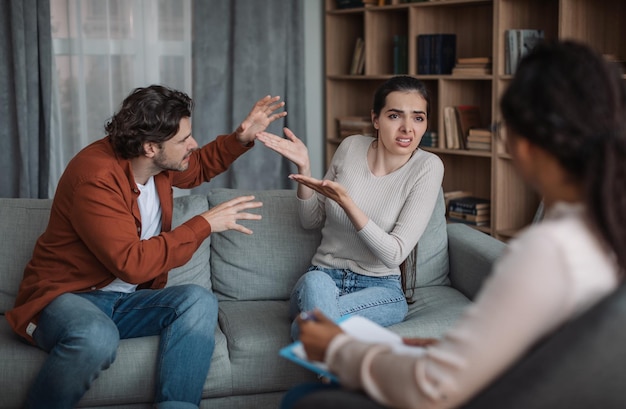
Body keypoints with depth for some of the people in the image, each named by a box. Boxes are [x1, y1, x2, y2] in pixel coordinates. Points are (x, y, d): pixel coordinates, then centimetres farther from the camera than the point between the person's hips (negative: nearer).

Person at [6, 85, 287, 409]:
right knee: (97, 336, -41)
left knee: (199, 301, -21)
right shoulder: (96, 178, -24)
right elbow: (132, 264, -30)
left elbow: (199, 167, 24)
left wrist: (242, 137, 6)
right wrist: (205, 224, -24)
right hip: (65, 297, -7)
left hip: (126, 301, 7)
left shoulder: (156, 163, 1)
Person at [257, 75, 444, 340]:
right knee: (315, 282, -37)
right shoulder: (351, 147, -1)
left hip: (380, 289, -3)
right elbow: (311, 221, 11)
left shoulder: (427, 167, -10)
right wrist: (304, 168, -8)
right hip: (324, 276, 3)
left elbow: (394, 254, -16)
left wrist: (345, 200, -27)